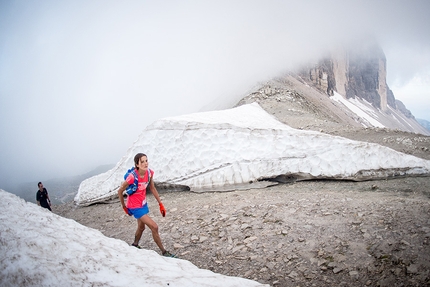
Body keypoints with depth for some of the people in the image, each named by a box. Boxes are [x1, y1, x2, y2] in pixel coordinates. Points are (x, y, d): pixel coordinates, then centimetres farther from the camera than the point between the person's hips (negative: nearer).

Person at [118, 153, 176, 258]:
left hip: (143, 203, 7)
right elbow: (120, 191, -16)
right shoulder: (132, 177, -30)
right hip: (135, 206, -7)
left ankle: (135, 245, 53)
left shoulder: (149, 173, -12)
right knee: (154, 227, -9)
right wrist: (124, 207, -4)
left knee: (141, 227, 26)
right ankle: (164, 252, 7)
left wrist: (160, 204, 4)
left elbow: (152, 188, 4)